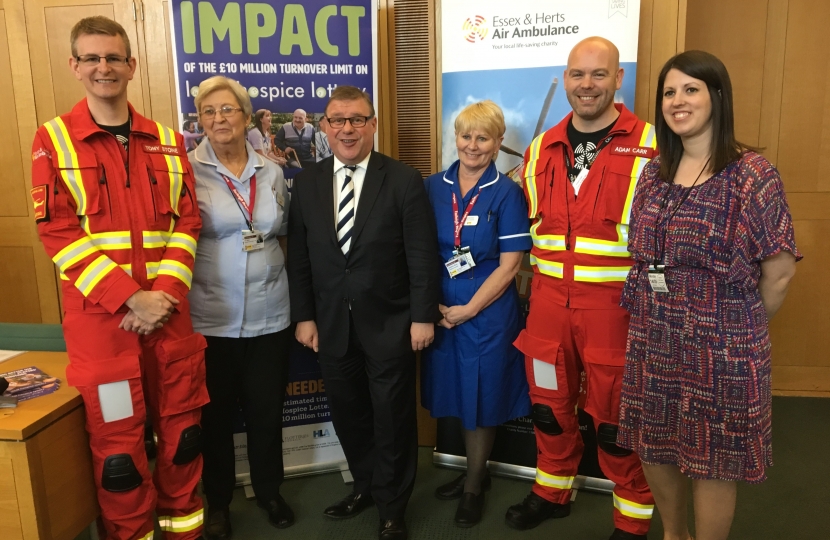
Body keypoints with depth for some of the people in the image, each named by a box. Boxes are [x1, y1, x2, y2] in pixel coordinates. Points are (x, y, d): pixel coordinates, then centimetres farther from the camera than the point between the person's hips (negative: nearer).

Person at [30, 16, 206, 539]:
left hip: (169, 313, 3)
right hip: (101, 317, -2)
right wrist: (130, 298, -15)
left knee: (182, 429, 12)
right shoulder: (53, 140, 1)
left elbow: (187, 224, 5)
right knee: (119, 442, 7)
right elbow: (58, 233, -7)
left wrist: (165, 293, -9)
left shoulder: (168, 141, 9)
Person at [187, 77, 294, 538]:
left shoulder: (271, 171, 5)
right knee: (216, 414, 13)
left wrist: (278, 273, 5)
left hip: (270, 314, 3)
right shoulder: (187, 171, -6)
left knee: (267, 410, 15)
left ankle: (269, 491, 37)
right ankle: (218, 501, 34)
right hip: (211, 318, -2)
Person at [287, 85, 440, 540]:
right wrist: (303, 316, 2)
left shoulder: (404, 181, -6)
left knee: (393, 419, 10)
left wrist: (423, 316, -10)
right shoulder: (307, 182, 3)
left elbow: (422, 257, -8)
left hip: (389, 324, -3)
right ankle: (365, 485, 42)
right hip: (331, 326, 4)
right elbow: (298, 257, 4)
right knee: (347, 415, 17)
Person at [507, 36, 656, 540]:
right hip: (549, 300, 4)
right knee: (549, 404, 16)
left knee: (615, 415, 7)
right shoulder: (541, 150, 8)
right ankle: (553, 492, 39)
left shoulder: (649, 146, -6)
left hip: (615, 304, -4)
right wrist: (539, 285, 14)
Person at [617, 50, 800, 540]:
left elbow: (779, 273, -7)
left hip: (721, 347, -5)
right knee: (654, 449, 18)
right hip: (653, 341, 6)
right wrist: (664, 317, 9)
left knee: (713, 461, 10)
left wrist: (742, 328, 4)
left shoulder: (753, 175, -11)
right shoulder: (654, 173, 6)